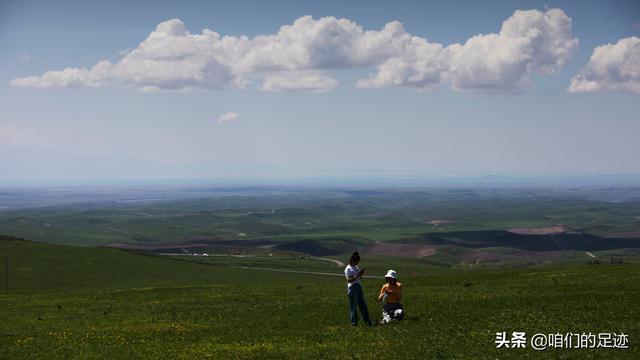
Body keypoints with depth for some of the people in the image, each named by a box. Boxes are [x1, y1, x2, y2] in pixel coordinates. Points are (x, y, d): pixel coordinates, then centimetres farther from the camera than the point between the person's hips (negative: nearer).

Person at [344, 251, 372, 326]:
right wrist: (357, 275, -23)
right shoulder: (348, 269, -10)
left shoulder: (356, 267, 13)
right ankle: (354, 322, 6)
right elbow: (349, 280, -18)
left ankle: (367, 320, 13)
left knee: (363, 304, 9)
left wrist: (361, 274, 0)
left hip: (358, 286, 8)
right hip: (352, 287, -8)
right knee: (353, 305, -2)